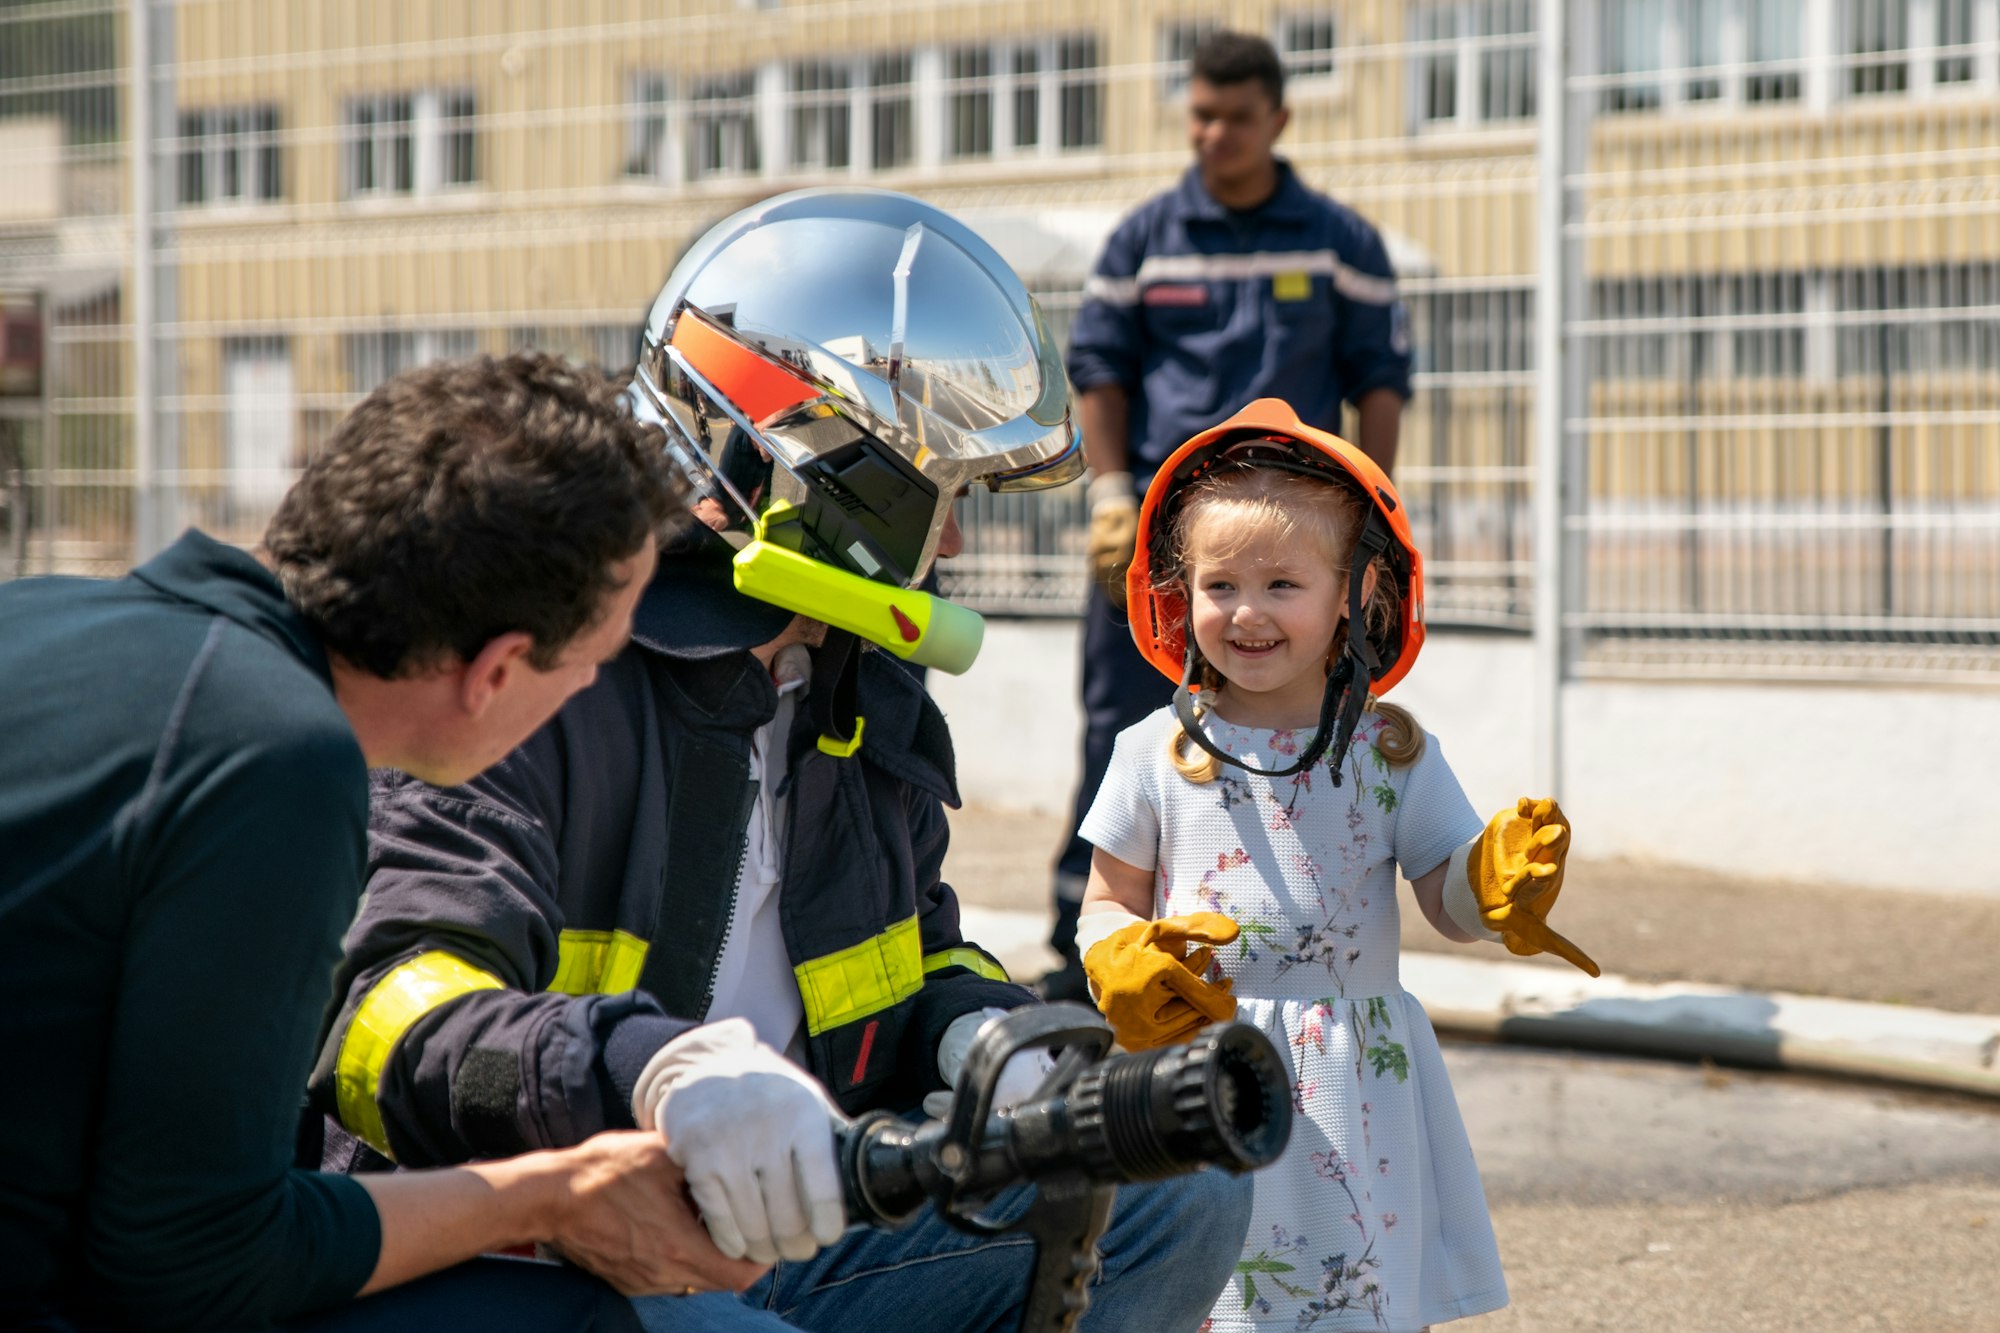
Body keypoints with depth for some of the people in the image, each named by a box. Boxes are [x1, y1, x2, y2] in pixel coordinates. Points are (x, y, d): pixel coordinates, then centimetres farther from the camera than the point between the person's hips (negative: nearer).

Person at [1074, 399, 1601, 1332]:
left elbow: (1446, 898, 3)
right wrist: (1128, 965, -13)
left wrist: (1495, 883, -18)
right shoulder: (1159, 754, 2)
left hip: (1352, 1091, 0)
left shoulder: (1391, 752, 3)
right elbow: (1108, 906, 8)